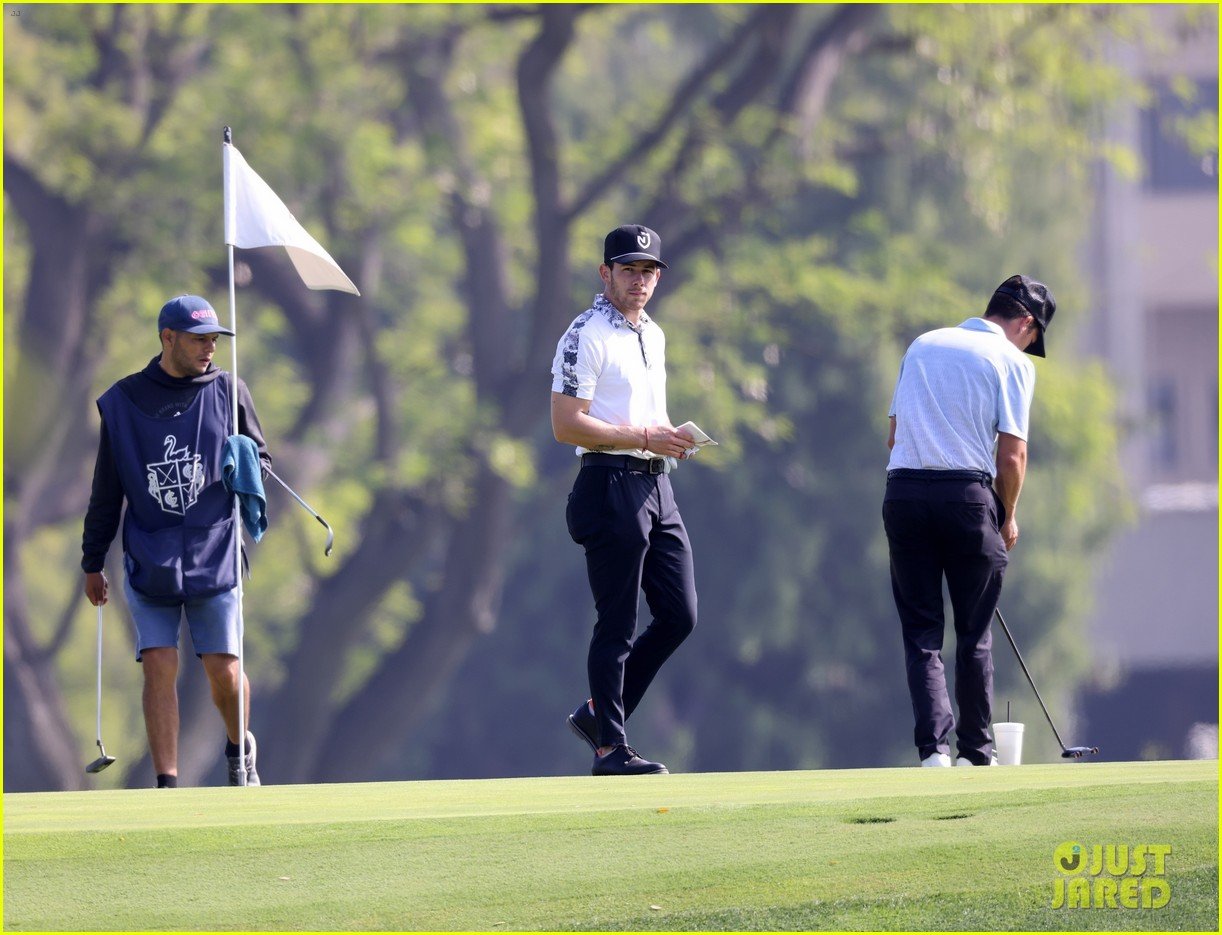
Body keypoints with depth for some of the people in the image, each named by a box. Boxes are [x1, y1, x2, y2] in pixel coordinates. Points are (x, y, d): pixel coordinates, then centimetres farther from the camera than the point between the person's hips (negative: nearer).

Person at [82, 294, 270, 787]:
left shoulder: (227, 391, 4)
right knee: (159, 668, -8)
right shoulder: (123, 401, 4)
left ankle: (239, 747, 29)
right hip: (149, 558, 0)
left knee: (224, 669, -1)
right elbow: (106, 491, 10)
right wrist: (92, 563, 12)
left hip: (215, 556, 0)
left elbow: (261, 456, 11)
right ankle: (167, 784, -6)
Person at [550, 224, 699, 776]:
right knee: (617, 625, -5)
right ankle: (610, 747, 1)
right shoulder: (586, 336, -9)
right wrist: (643, 437, -20)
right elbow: (567, 425, -16)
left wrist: (672, 437, 4)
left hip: (657, 484, 8)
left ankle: (599, 715, 18)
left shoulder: (652, 335, 18)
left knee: (679, 616, 6)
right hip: (611, 486, -8)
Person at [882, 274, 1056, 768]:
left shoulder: (922, 345, 18)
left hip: (904, 489, 3)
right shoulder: (1011, 360, 1)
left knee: (921, 632, 4)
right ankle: (976, 752, 12)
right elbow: (1012, 454, -5)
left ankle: (933, 747, -8)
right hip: (967, 495, -3)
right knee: (974, 633, 9)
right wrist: (1008, 518, 10)